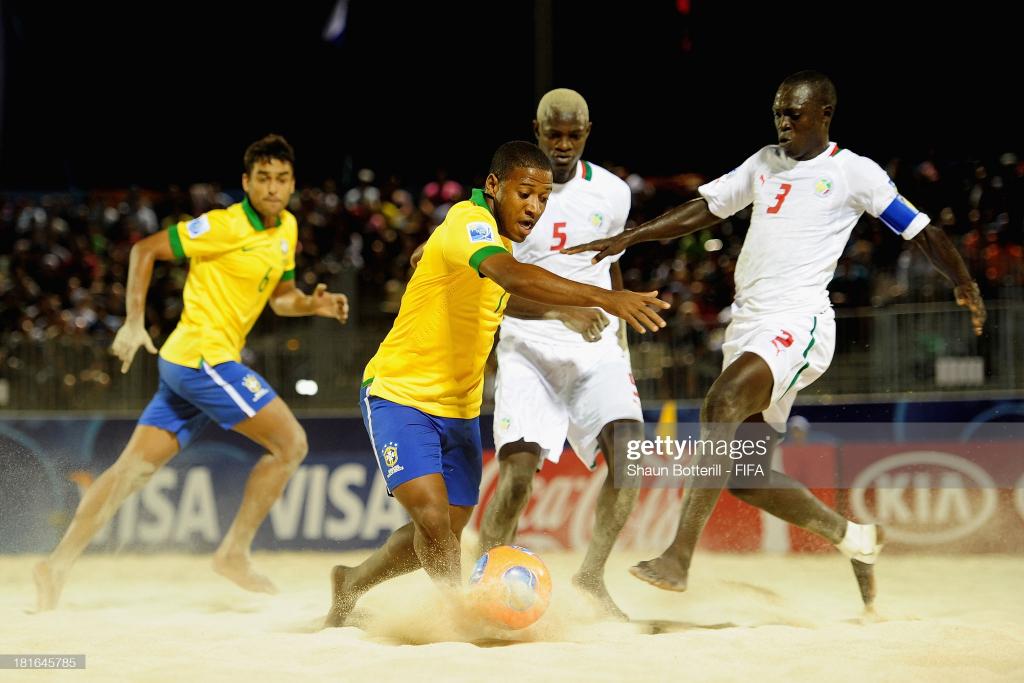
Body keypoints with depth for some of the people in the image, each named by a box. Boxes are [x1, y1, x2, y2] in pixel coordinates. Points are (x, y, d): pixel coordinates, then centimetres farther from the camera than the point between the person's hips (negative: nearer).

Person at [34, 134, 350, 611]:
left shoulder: (286, 228, 13)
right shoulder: (226, 226, -12)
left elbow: (280, 298, 24)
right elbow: (145, 249, -8)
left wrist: (313, 304, 3)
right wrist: (134, 323, -13)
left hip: (185, 363, 8)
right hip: (204, 354, -8)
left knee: (135, 468, 5)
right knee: (291, 443, -7)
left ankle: (58, 564, 4)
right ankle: (234, 553, -1)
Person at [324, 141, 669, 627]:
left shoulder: (502, 240, 5)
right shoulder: (467, 222, -22)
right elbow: (514, 277, -43)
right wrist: (601, 298, -53)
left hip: (459, 408, 9)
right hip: (399, 397, -9)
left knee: (443, 538, 12)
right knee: (433, 518, -25)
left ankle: (350, 587, 35)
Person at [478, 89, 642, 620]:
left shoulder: (612, 193, 5)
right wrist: (563, 311, -30)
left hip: (596, 348, 3)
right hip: (528, 350, -3)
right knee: (518, 468, -19)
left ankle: (591, 576, -12)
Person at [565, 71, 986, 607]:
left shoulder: (854, 172, 1)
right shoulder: (765, 163, 19)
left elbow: (923, 231, 2)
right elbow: (702, 210, 22)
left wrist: (964, 283, -14)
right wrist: (624, 239, 14)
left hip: (797, 321, -8)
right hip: (747, 320, 8)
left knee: (721, 405, -31)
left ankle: (678, 558, -36)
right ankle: (853, 538, 26)